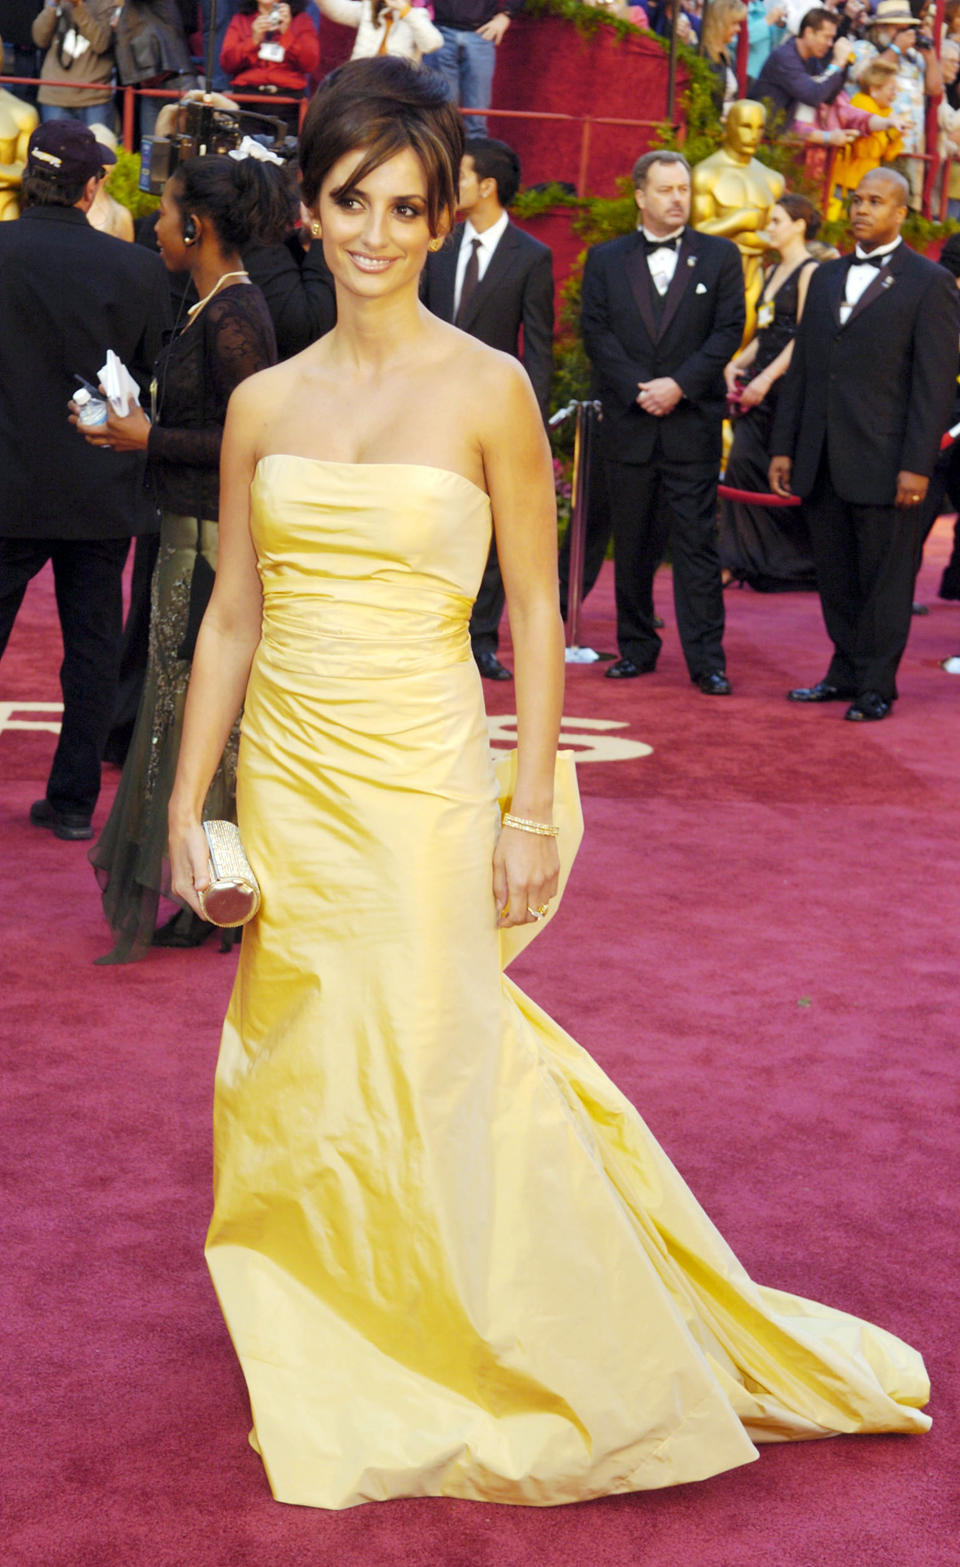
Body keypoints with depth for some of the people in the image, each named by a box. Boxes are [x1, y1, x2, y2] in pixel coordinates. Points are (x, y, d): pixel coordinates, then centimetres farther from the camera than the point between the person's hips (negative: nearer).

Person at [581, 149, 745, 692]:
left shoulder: (720, 257, 7)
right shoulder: (605, 260, 10)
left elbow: (729, 331, 0)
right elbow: (597, 333, 2)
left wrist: (679, 385, -12)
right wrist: (640, 390, -10)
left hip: (693, 422, -2)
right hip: (628, 424, 2)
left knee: (697, 541, -3)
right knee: (632, 544, 7)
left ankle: (707, 659, -2)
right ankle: (637, 647, 18)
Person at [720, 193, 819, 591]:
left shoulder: (810, 271, -9)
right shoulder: (773, 272, 18)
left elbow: (805, 336, -15)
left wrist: (766, 378, -21)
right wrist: (738, 363, 6)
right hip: (761, 385, 8)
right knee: (742, 463, -3)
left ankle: (803, 565, 13)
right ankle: (741, 562, -1)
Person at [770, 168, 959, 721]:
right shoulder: (827, 278, 16)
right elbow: (802, 368, 17)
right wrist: (783, 446, 11)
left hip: (884, 462, -6)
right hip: (823, 461, 6)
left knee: (885, 578, 1)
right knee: (836, 576, 12)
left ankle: (878, 686, 9)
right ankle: (846, 672, 23)